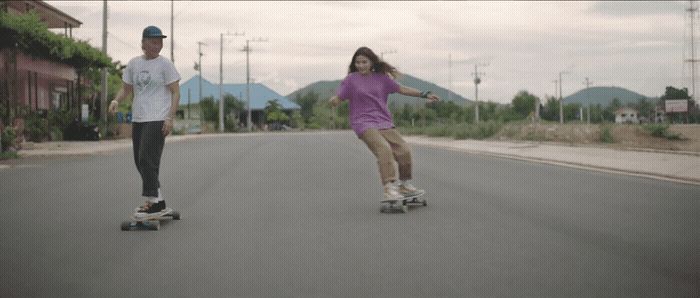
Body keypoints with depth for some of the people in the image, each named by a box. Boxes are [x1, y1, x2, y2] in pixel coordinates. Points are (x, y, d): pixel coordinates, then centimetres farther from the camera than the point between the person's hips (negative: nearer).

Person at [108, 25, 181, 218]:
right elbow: (126, 89, 20)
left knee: (147, 160, -14)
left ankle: (151, 202, -9)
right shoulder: (134, 63, 13)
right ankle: (158, 201, 19)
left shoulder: (165, 64, -3)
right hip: (137, 119, 7)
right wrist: (116, 101, -2)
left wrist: (170, 118, -15)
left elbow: (176, 92, -5)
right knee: (140, 161, 9)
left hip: (156, 120, -7)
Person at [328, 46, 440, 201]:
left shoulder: (381, 78, 10)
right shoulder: (351, 79, 0)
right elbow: (337, 99, -3)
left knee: (404, 150, -3)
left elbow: (402, 89, 16)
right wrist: (333, 100, -28)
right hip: (364, 123, -5)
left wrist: (425, 94, 13)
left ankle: (404, 185, 20)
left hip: (384, 123, 5)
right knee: (384, 148, -28)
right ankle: (389, 188, -30)